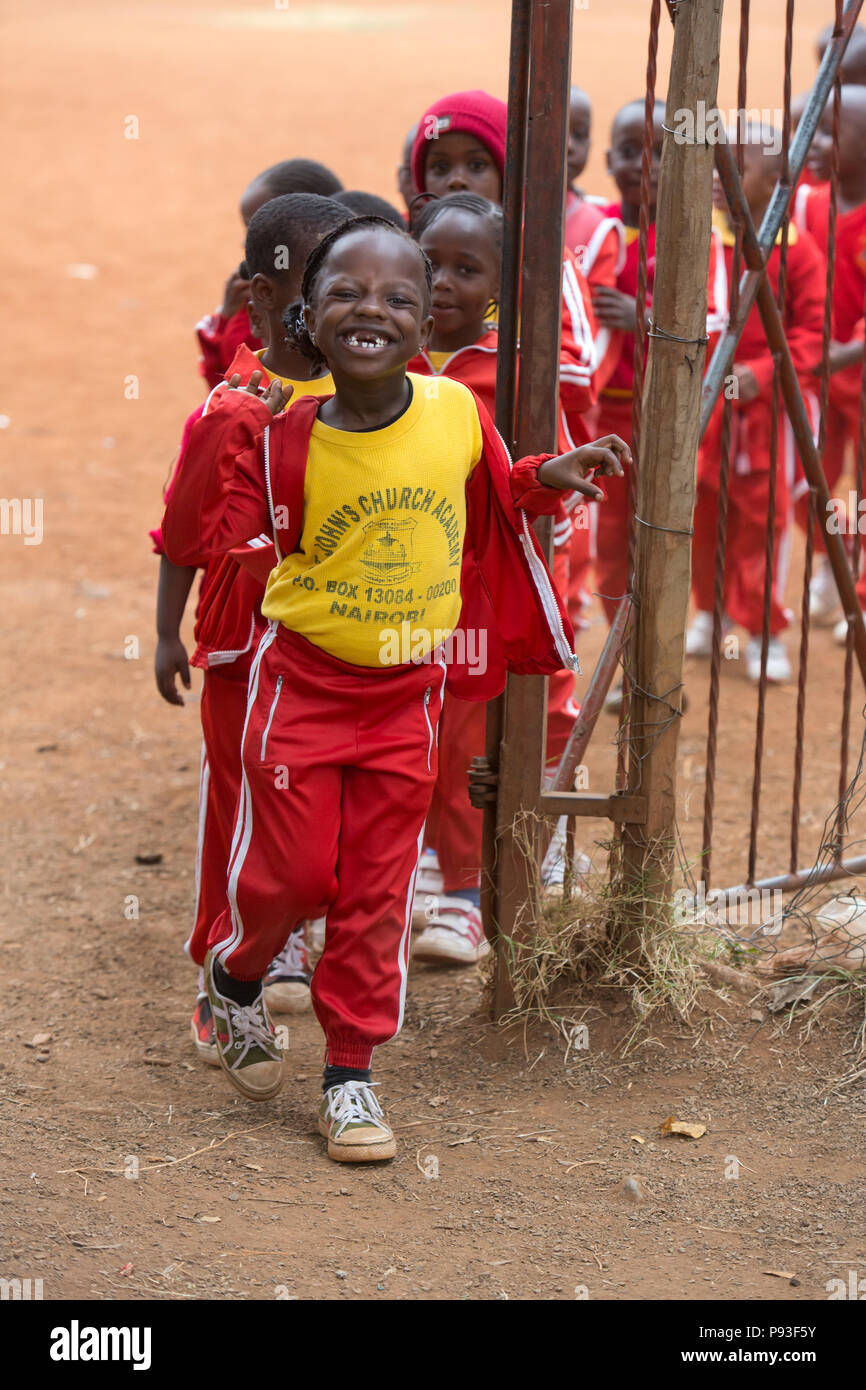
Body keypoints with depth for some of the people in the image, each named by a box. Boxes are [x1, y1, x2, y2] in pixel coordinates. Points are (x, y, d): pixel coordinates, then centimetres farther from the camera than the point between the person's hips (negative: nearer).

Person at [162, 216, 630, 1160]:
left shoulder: (456, 415, -6)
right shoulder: (285, 432, -15)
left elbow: (488, 505, 14)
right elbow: (195, 538, -16)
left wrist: (547, 479, -2)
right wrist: (222, 440, -28)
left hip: (406, 692, 2)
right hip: (301, 681, -2)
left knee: (377, 893, 6)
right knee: (290, 870, 4)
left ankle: (351, 1073, 18)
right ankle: (233, 977, 37)